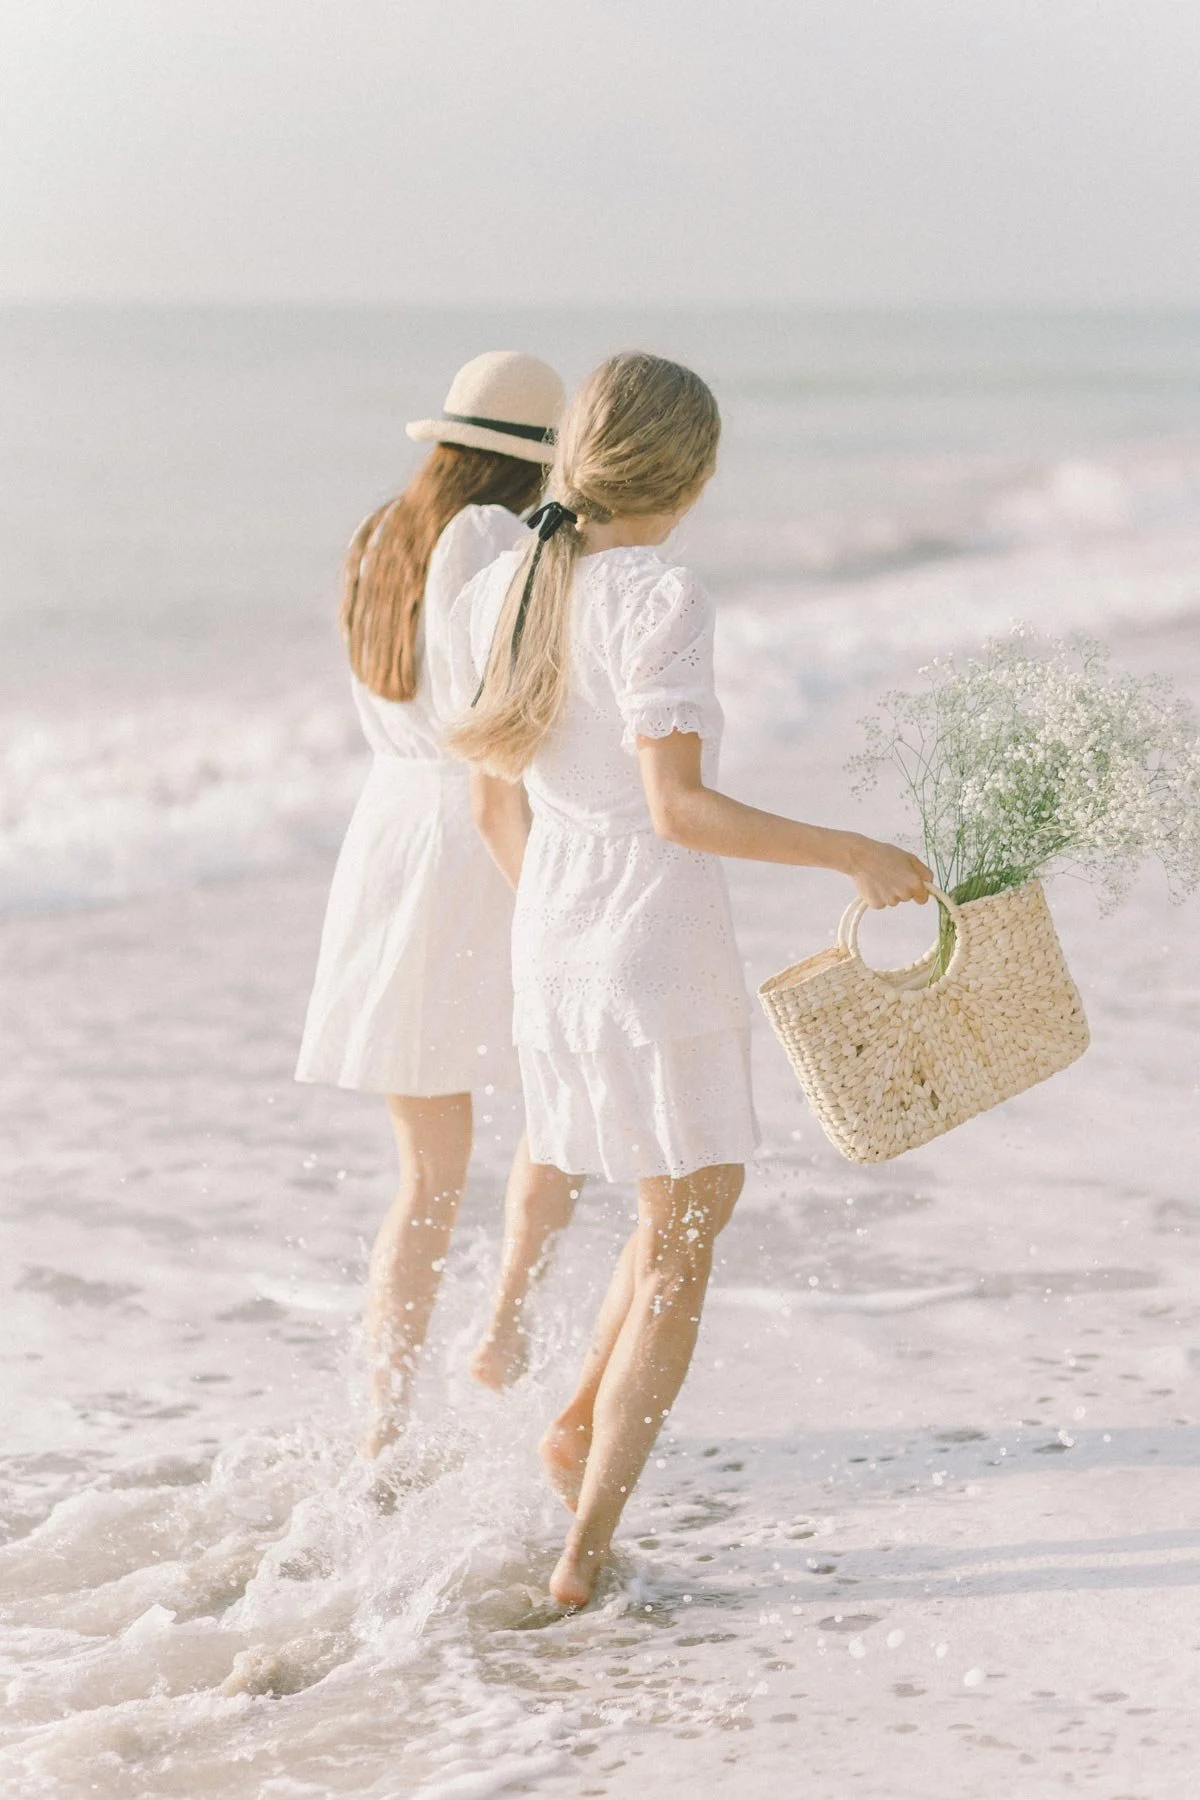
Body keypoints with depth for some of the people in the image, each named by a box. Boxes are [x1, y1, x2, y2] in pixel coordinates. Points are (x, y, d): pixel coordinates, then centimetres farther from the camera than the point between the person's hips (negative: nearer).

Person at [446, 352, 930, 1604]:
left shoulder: (493, 596, 5)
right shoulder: (660, 603, -18)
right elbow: (679, 809, -23)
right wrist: (852, 855, -16)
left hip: (552, 938, 7)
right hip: (658, 947, -7)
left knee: (701, 1196, 26)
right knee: (678, 1252, 5)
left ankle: (578, 1426, 21)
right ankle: (584, 1555, 5)